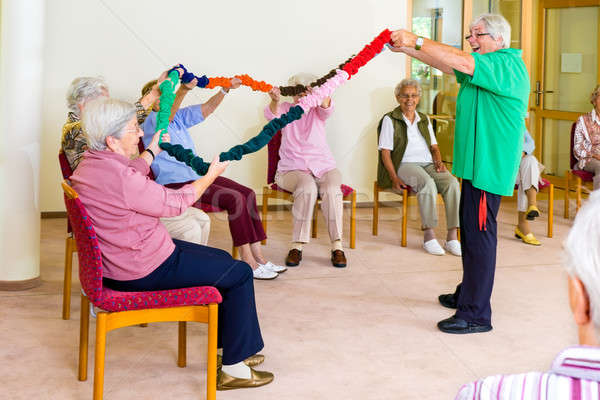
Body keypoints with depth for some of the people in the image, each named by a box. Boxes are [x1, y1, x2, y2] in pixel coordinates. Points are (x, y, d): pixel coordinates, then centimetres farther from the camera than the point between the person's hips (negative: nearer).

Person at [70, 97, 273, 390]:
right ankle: (233, 368, 5)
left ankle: (232, 346, 29)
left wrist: (153, 149, 35)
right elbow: (174, 204, -18)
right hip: (143, 271, -11)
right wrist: (210, 176, -3)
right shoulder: (118, 177, -29)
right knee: (240, 273, -2)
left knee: (223, 260, 21)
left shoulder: (90, 163, 1)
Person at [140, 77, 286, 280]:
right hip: (175, 183, -9)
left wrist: (226, 89, -4)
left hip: (197, 175, 9)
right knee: (235, 199, -23)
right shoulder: (150, 122, -8)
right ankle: (248, 263, -18)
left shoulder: (179, 116, 17)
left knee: (248, 193, -5)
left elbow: (207, 109, 13)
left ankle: (258, 257, -3)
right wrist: (183, 90, -47)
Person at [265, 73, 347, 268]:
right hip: (292, 169, -1)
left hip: (324, 166, 2)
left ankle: (337, 246, -27)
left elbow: (327, 107, -16)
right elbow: (272, 115, -15)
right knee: (307, 187, -35)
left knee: (331, 189, -31)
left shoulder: (317, 111, 10)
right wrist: (275, 101, -40)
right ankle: (297, 246, -31)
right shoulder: (285, 109, 9)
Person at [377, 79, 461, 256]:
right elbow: (385, 152, -1)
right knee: (428, 183, -37)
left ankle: (452, 237, -30)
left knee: (452, 183, -26)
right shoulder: (390, 120, 6)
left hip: (428, 164, 5)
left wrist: (438, 161, 0)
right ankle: (429, 235, -33)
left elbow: (434, 147, 23)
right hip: (405, 164, -5)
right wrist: (394, 178, -15)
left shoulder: (424, 120, 22)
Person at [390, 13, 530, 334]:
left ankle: (475, 315, -6)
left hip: (489, 166, -10)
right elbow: (445, 64, 16)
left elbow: (461, 62, -24)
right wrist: (404, 47, 6)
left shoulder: (508, 64, -12)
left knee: (479, 235, -9)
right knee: (470, 233, 19)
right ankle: (467, 295, 32)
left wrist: (416, 41, -20)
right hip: (476, 163, 10)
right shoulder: (484, 67, 19)